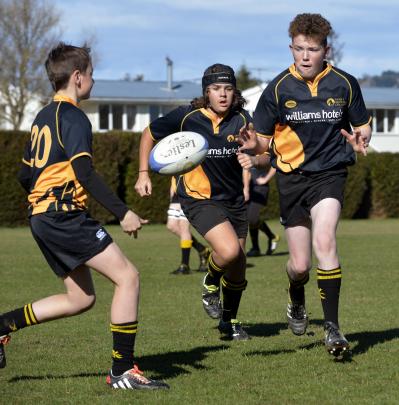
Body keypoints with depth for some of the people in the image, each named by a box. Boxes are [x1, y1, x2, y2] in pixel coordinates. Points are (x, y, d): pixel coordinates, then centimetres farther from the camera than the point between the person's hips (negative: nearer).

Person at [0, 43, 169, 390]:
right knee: (127, 276, -9)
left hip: (41, 217, 10)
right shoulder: (73, 117, -10)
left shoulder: (43, 117, 18)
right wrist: (122, 213, -21)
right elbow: (84, 173, -21)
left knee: (81, 299, 15)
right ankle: (123, 371, -11)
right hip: (65, 215, -10)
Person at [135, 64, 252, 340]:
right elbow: (150, 134, 2)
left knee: (238, 267, 11)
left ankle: (230, 321, 36)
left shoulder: (242, 120, -7)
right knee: (229, 251, -27)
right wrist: (144, 174, -3)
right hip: (199, 199, -4)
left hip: (234, 199, 4)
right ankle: (211, 286, 8)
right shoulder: (187, 117, -13)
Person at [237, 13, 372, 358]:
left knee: (324, 241, -25)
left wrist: (360, 141, -14)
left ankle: (332, 326, -20)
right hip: (291, 176, 1)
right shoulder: (278, 88, -4)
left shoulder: (345, 84, -3)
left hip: (329, 173, -1)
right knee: (300, 265, 3)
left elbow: (363, 125, 10)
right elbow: (263, 138, 2)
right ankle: (296, 303, 40)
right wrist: (254, 143, -22)